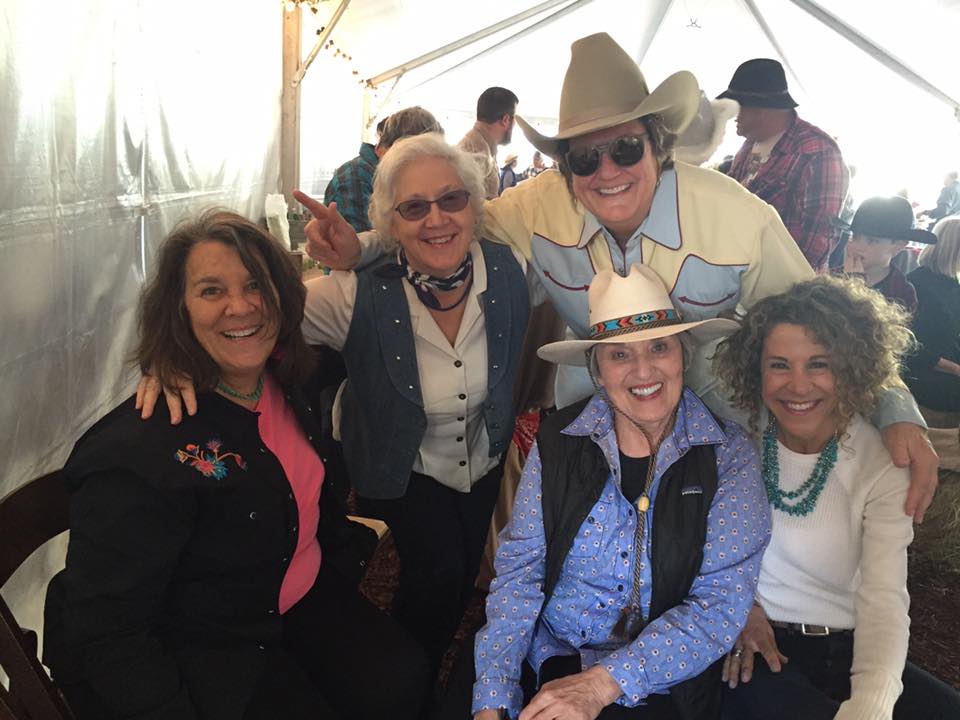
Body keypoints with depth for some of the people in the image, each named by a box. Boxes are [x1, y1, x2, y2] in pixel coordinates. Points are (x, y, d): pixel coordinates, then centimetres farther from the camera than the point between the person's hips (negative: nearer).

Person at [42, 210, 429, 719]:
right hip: (197, 651, -6)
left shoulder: (288, 386, -5)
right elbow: (105, 632, -23)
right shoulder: (136, 451, -27)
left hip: (306, 598, 6)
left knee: (400, 679, -11)